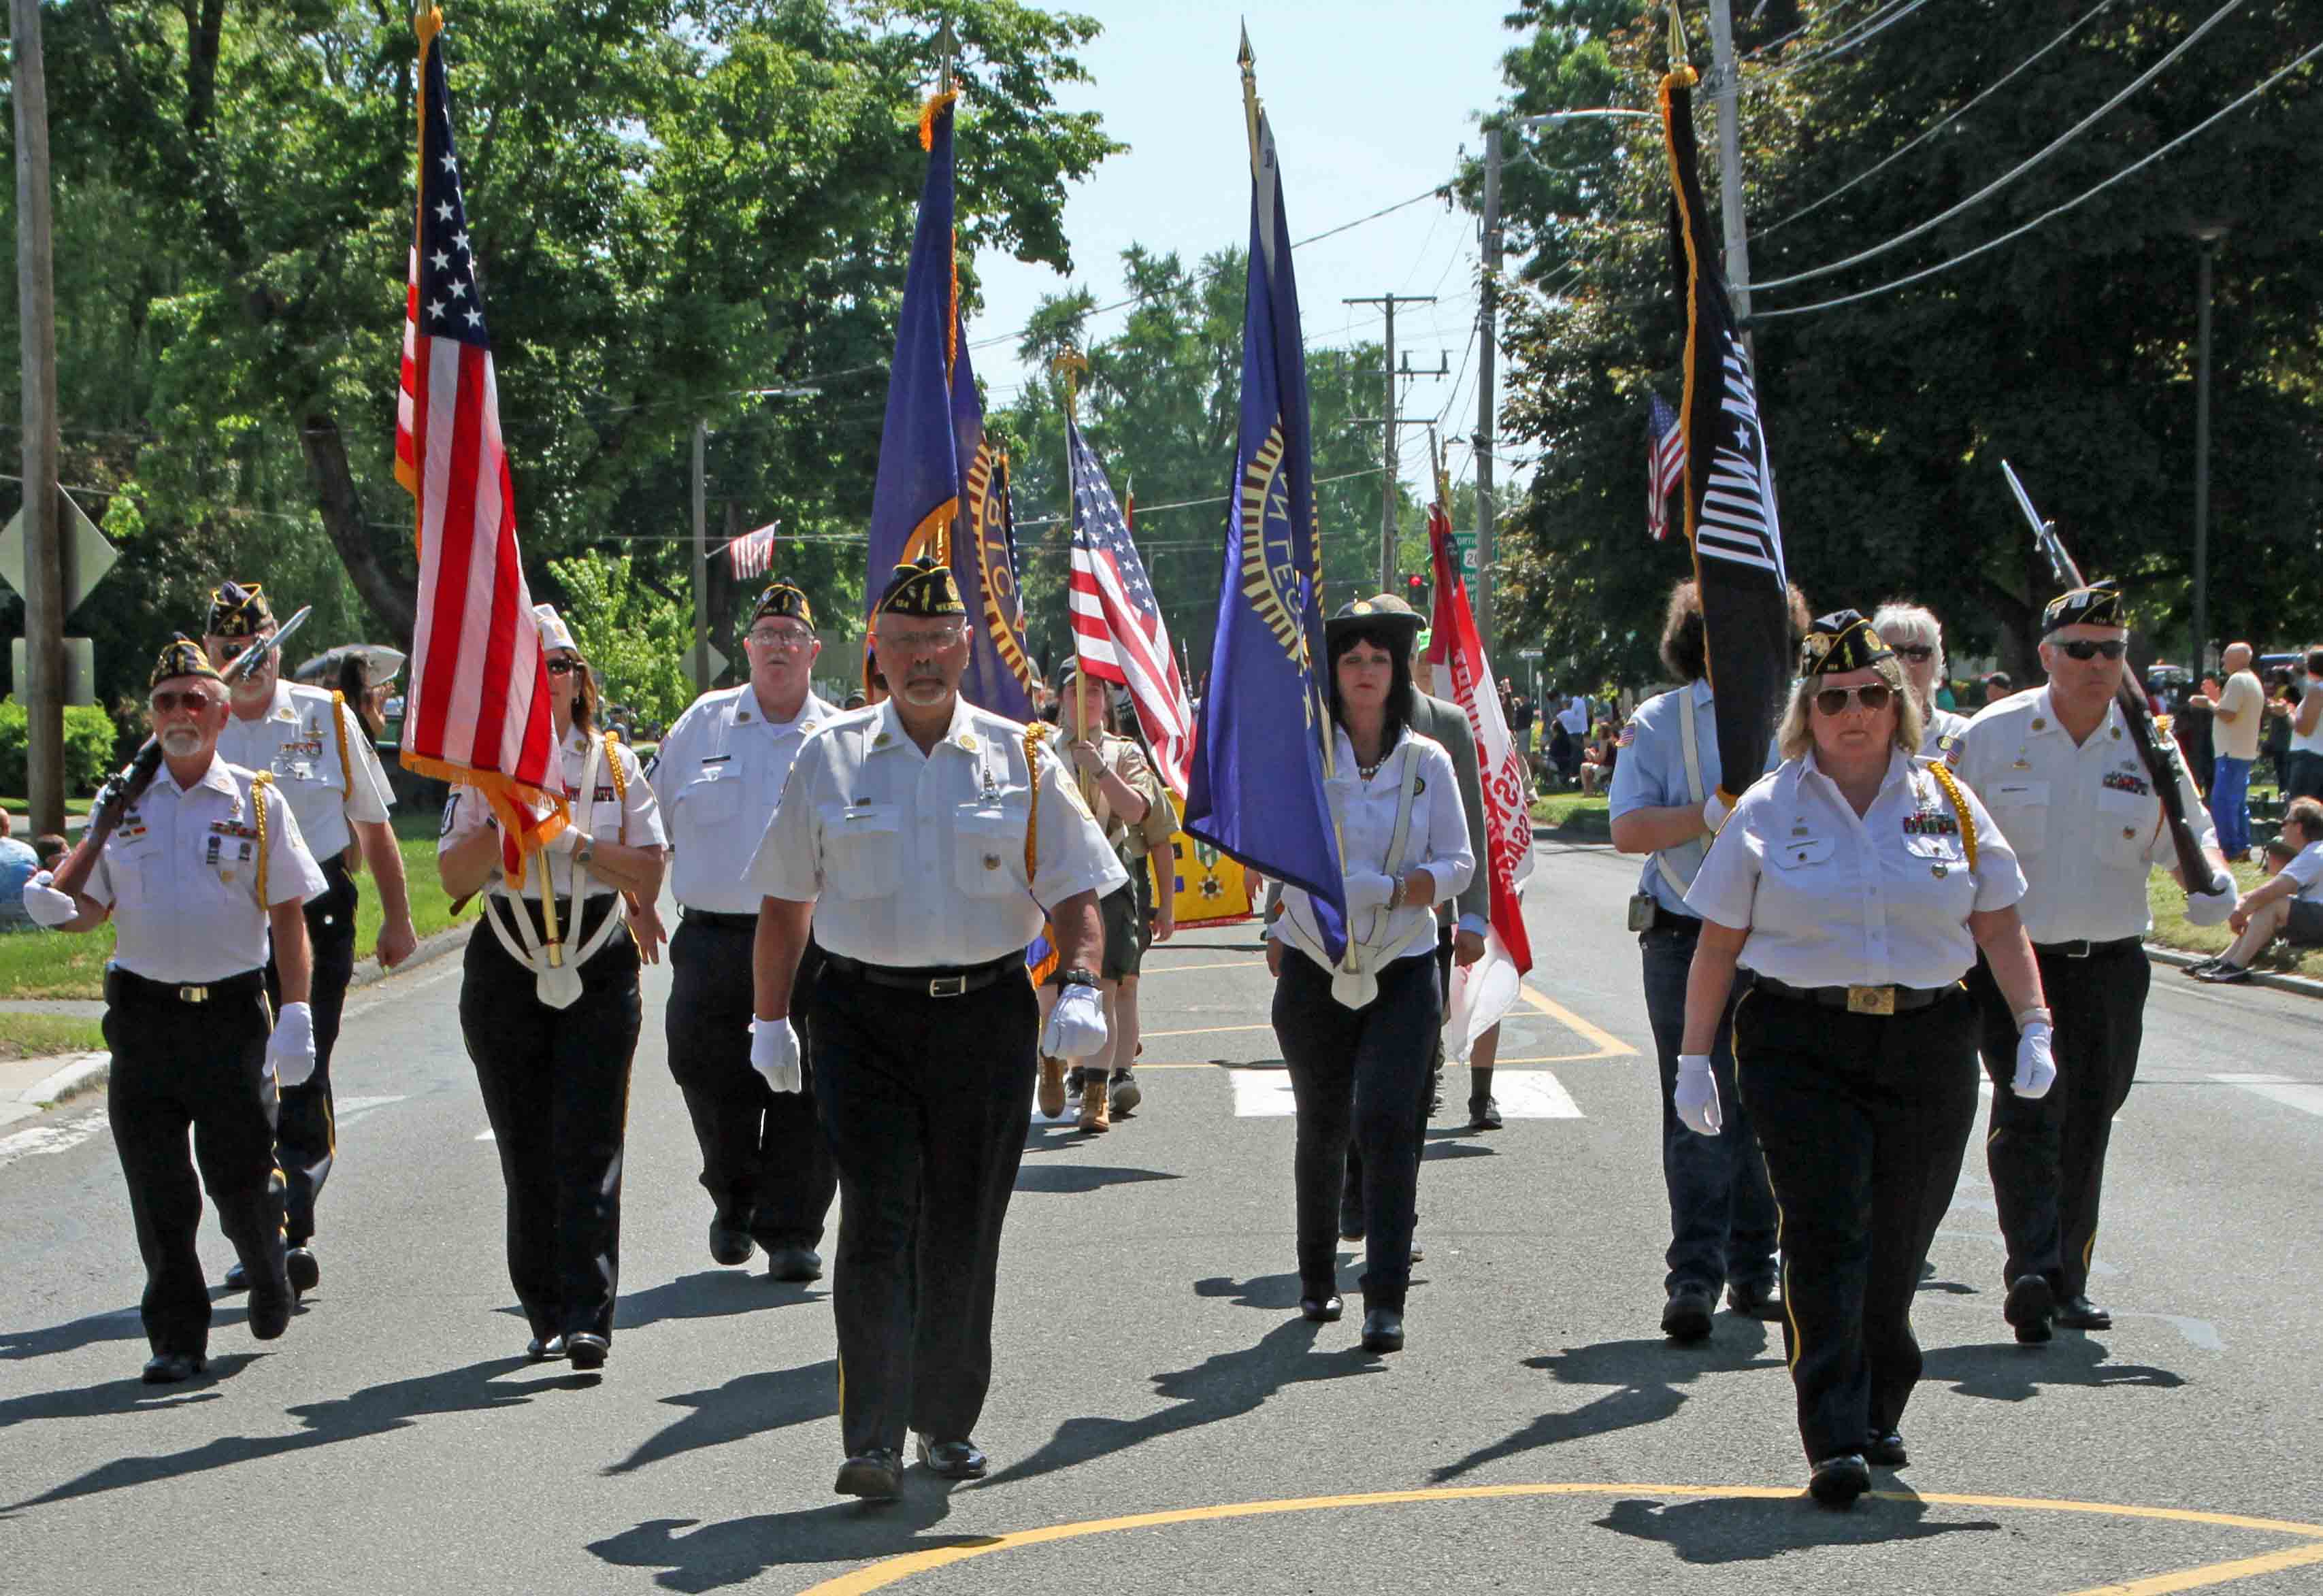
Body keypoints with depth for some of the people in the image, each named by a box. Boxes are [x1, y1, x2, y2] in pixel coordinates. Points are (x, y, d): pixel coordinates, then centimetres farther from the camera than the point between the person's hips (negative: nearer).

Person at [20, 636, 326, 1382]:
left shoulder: (258, 802, 2)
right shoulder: (120, 802, 8)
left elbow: (288, 915, 2)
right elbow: (94, 906, 11)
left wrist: (296, 1013, -7)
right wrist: (58, 907, -13)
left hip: (232, 1013, -2)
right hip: (142, 1010, 2)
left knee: (240, 1175, 0)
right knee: (159, 1188, 2)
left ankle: (268, 1276, 30)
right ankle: (177, 1335, 11)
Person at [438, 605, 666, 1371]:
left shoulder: (614, 764, 6)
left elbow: (648, 875, 0)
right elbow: (455, 878, 0)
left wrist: (578, 842, -12)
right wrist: (509, 819, -12)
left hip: (599, 969, -1)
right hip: (507, 967, 1)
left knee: (588, 1147, -10)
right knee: (526, 1150, 5)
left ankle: (587, 1317, -14)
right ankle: (545, 1314, 17)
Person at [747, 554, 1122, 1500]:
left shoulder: (1021, 759, 5)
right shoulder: (830, 760, 6)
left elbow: (1077, 891, 5)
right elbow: (783, 901, 12)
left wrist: (1080, 990, -11)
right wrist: (771, 1021, 9)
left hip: (988, 1014, 1)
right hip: (864, 1014, -1)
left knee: (964, 1230, 7)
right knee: (877, 1224, -10)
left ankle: (948, 1423, 23)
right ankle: (872, 1440, -12)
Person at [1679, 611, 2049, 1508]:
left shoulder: (1947, 804, 8)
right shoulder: (1768, 811, 3)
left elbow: (1999, 929, 11)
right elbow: (1718, 945, 6)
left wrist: (2034, 1024, -1)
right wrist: (1694, 1057, 3)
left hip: (1928, 1047, 2)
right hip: (1801, 1047, -2)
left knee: (1898, 1243, 7)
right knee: (1826, 1238, -12)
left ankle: (1878, 1416, 28)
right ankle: (1835, 1443, -15)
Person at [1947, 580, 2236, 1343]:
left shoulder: (2149, 746, 4)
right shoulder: (1991, 736, -2)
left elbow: (2190, 835, 15)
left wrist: (2212, 880, -7)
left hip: (2110, 965, 3)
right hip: (2011, 958, -3)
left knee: (2087, 1123, 7)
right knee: (2028, 1108, -18)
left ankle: (2067, 1281, 19)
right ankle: (2032, 1269, -26)